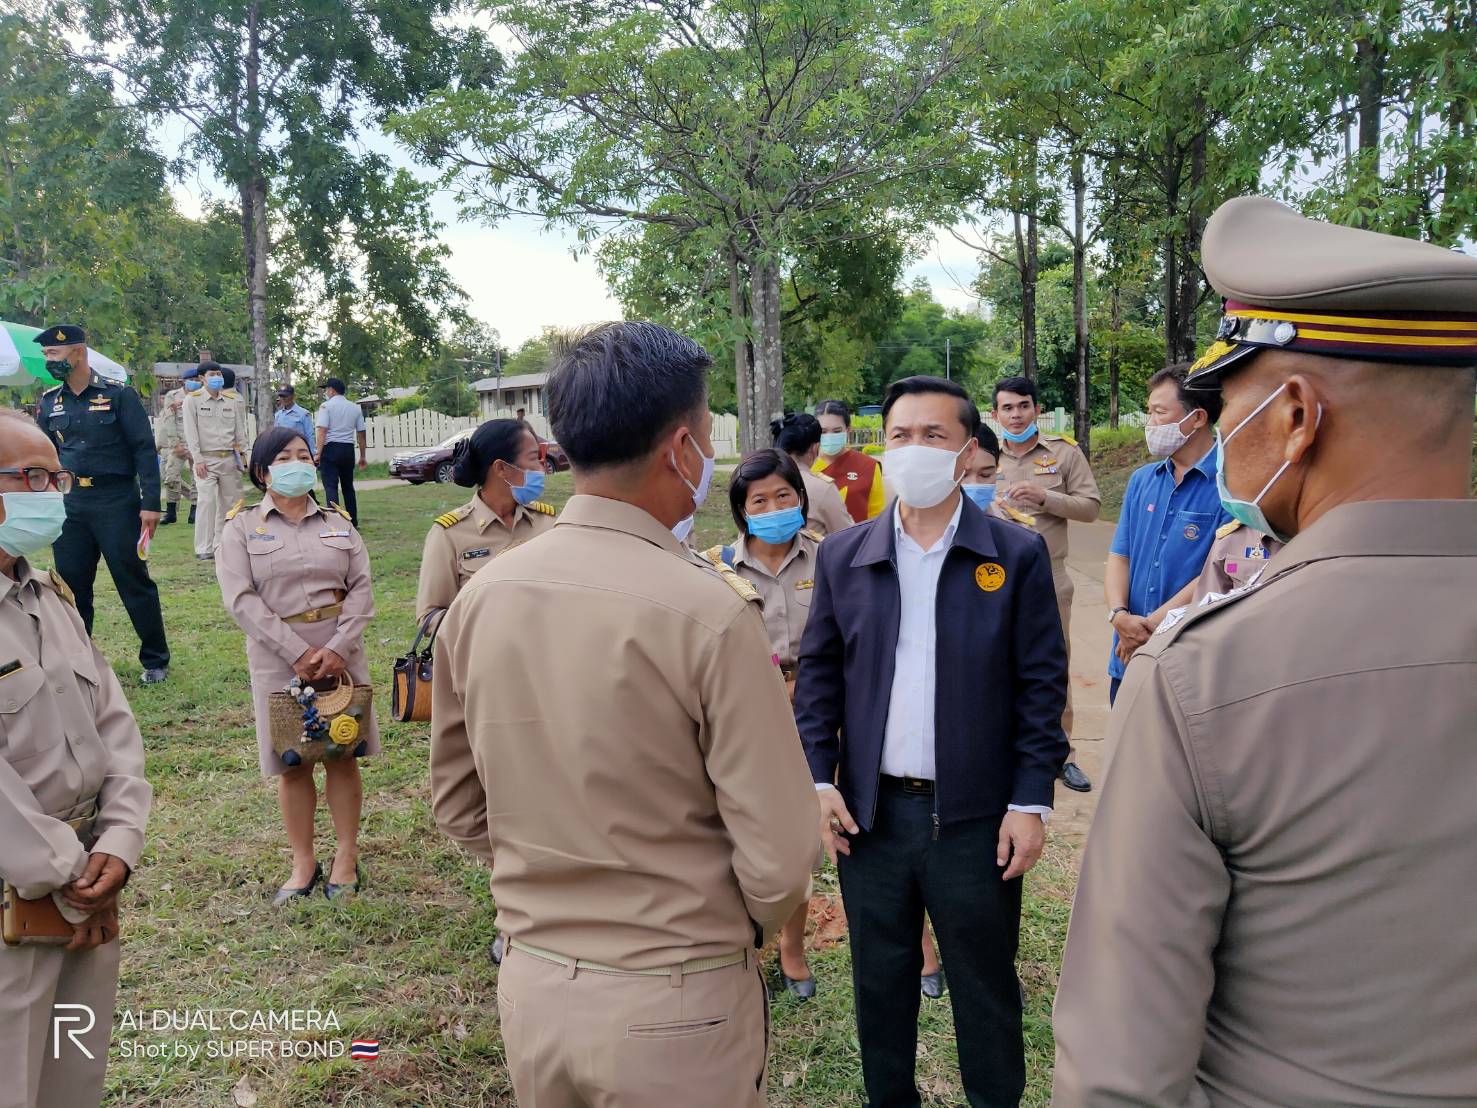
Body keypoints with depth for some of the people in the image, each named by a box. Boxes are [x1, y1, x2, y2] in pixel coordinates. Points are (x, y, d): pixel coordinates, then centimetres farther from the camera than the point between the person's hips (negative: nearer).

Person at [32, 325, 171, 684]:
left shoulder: (118, 395, -5)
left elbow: (144, 449, -6)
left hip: (116, 501, -5)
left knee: (134, 581, 1)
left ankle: (155, 661, 12)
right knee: (71, 584, 9)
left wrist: (150, 503, -12)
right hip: (69, 504, 5)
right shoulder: (49, 402, 9)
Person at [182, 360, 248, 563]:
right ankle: (204, 549, -7)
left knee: (229, 501, 5)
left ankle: (221, 544, 16)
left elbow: (240, 429, 13)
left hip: (229, 458, 4)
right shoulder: (193, 400, 0)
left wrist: (242, 453, 6)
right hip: (206, 459, -4)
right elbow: (191, 432, -4)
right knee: (207, 500, -11)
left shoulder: (233, 400, 9)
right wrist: (198, 459, -10)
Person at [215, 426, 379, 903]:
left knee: (343, 755, 6)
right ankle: (303, 864, 19)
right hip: (279, 654, -1)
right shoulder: (241, 528, 2)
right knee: (292, 763, 5)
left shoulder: (337, 523, 9)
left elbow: (361, 589, 1)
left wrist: (338, 648, -14)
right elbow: (241, 599, -9)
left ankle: (347, 859, 18)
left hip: (339, 651, 2)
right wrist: (298, 653, -16)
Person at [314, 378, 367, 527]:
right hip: (349, 450, 5)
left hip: (331, 448, -5)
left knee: (331, 487, -5)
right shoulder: (355, 408, 11)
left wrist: (318, 453, -16)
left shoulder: (326, 406, -4)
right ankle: (353, 522, 20)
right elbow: (361, 434, 13)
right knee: (348, 487, 16)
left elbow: (322, 431, -14)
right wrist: (363, 456, 20)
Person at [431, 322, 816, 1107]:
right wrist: (741, 930, 2)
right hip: (677, 1002, -4)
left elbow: (459, 809, 5)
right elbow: (778, 861, -18)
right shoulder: (709, 611, -22)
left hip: (531, 984, 5)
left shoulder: (479, 599, -6)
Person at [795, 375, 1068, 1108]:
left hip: (977, 816, -2)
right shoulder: (843, 556, 2)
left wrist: (1031, 802, -7)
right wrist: (819, 778, -1)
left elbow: (1042, 685, -5)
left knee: (985, 987, 14)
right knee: (879, 981, 17)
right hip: (870, 811, 3)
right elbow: (817, 672, 6)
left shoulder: (1017, 555, -5)